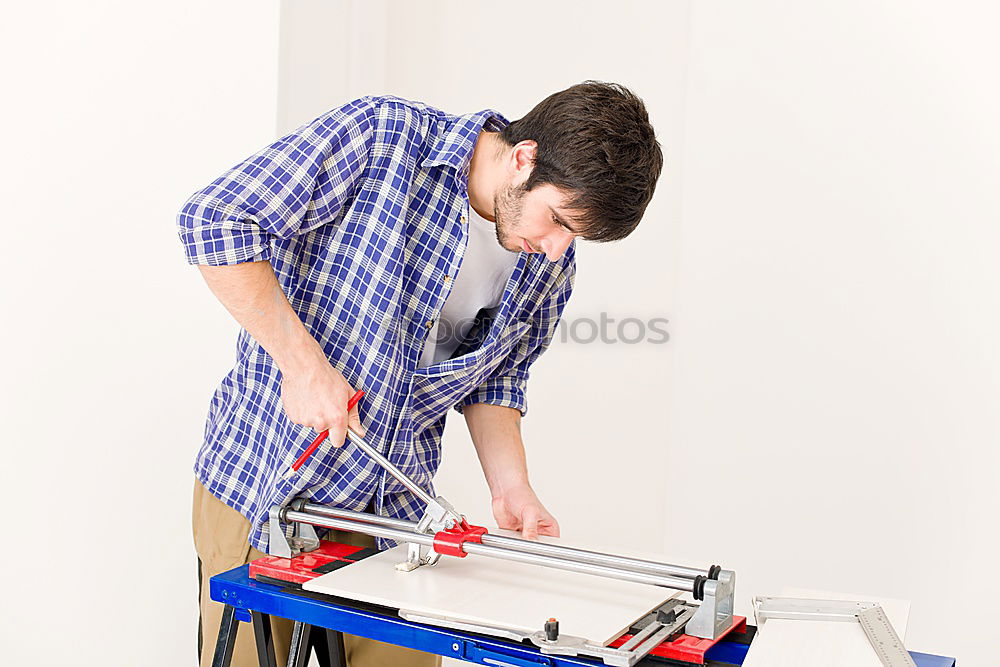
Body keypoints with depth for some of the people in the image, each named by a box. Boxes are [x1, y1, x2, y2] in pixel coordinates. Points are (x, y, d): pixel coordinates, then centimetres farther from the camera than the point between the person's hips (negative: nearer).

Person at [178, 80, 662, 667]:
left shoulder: (550, 265, -2)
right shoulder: (379, 136, -18)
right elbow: (213, 220, -20)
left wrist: (511, 488, -4)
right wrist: (302, 362, -25)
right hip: (261, 486, -4)